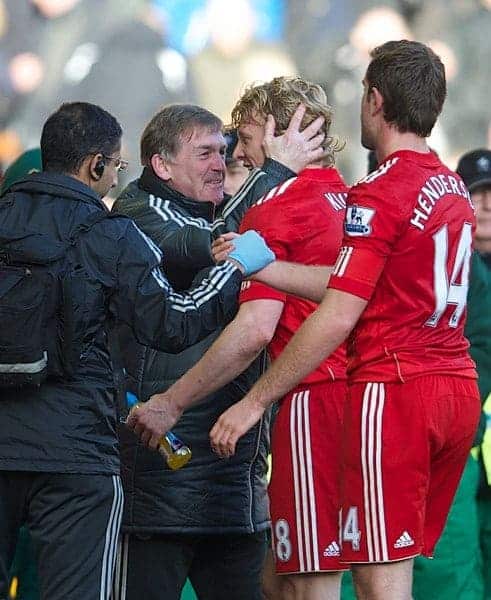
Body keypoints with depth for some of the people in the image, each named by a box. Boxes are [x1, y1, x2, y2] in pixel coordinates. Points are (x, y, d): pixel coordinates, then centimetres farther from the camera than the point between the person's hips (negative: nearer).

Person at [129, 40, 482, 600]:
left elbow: (337, 318, -17)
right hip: (458, 387, 9)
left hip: (393, 387, -9)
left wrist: (254, 402, -13)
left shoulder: (380, 196, -12)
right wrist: (261, 267, 16)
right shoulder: (453, 189, 14)